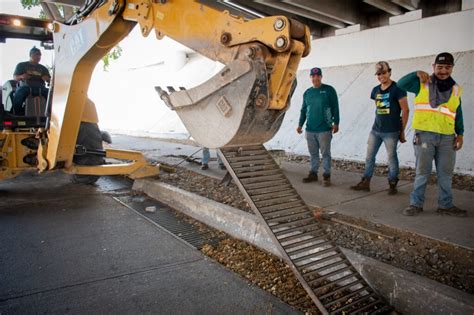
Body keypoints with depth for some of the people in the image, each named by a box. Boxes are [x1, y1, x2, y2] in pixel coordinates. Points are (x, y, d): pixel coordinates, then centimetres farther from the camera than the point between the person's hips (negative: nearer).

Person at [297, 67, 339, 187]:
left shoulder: (329, 90, -3)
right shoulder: (307, 93, 10)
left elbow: (335, 108, -2)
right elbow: (303, 110, 15)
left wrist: (336, 123, -6)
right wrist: (300, 125, 9)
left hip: (324, 129, -4)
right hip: (310, 129, 4)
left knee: (325, 153, 2)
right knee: (313, 153, 12)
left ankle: (327, 175, 11)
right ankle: (313, 173, 23)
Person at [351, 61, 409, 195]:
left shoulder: (397, 89, -7)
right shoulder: (376, 90, 10)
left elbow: (405, 110, -6)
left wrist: (402, 131, -4)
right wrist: (379, 123, 15)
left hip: (391, 132, -6)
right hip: (375, 130, 6)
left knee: (391, 157, 3)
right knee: (369, 156, 7)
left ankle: (392, 184, 17)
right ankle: (365, 183, 16)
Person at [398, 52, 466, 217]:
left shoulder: (456, 89, 12)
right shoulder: (422, 84, 4)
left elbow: (458, 115, 15)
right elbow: (401, 84, -6)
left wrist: (460, 135, 7)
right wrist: (417, 74, -19)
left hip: (447, 137, 4)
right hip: (424, 135, -3)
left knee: (446, 173, 9)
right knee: (422, 172, 1)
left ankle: (445, 205, 21)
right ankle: (416, 204, 10)